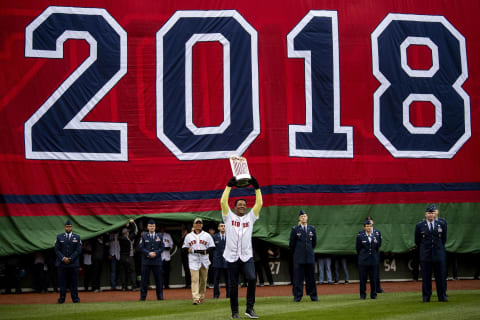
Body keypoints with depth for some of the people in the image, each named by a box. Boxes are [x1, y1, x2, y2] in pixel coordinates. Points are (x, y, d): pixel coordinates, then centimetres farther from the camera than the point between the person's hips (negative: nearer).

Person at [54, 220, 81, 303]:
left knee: (74, 282, 0)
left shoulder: (77, 237, 8)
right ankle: (62, 298, 2)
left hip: (73, 263, 0)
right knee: (62, 282, -1)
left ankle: (75, 298, 5)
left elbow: (78, 250, 1)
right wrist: (63, 258, -10)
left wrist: (70, 259, -9)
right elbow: (57, 250, 3)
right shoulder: (59, 237, 9)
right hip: (62, 264, 0)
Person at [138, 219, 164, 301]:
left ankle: (160, 296, 9)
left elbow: (162, 247, 6)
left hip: (157, 260, 1)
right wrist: (149, 253, -13)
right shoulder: (144, 236, 5)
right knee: (144, 279, -1)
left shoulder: (159, 236, 10)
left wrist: (155, 253, -10)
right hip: (146, 261, -1)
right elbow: (140, 247, -1)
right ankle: (142, 296, 5)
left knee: (158, 279, 2)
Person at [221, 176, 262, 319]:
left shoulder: (250, 217, 15)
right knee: (233, 285, 3)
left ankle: (250, 308, -10)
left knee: (252, 278, -19)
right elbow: (223, 201, -1)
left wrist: (257, 188, 4)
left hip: (247, 256, 1)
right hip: (232, 256, -1)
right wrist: (229, 186, -2)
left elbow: (259, 204, 8)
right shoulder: (229, 216, 9)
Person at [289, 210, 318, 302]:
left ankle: (313, 296, 11)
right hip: (299, 258, -3)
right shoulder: (295, 229, -1)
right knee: (298, 278, -2)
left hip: (310, 257, 3)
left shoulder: (312, 229, 9)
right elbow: (291, 244, 5)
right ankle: (297, 296, 3)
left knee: (311, 277, 5)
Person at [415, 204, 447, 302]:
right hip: (425, 256, -1)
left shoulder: (440, 224, 7)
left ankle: (442, 296, 10)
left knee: (440, 277, 3)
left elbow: (444, 239, 16)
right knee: (426, 278, 1)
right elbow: (417, 241, 9)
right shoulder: (419, 226, 1)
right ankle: (426, 297, 7)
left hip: (439, 254, 1)